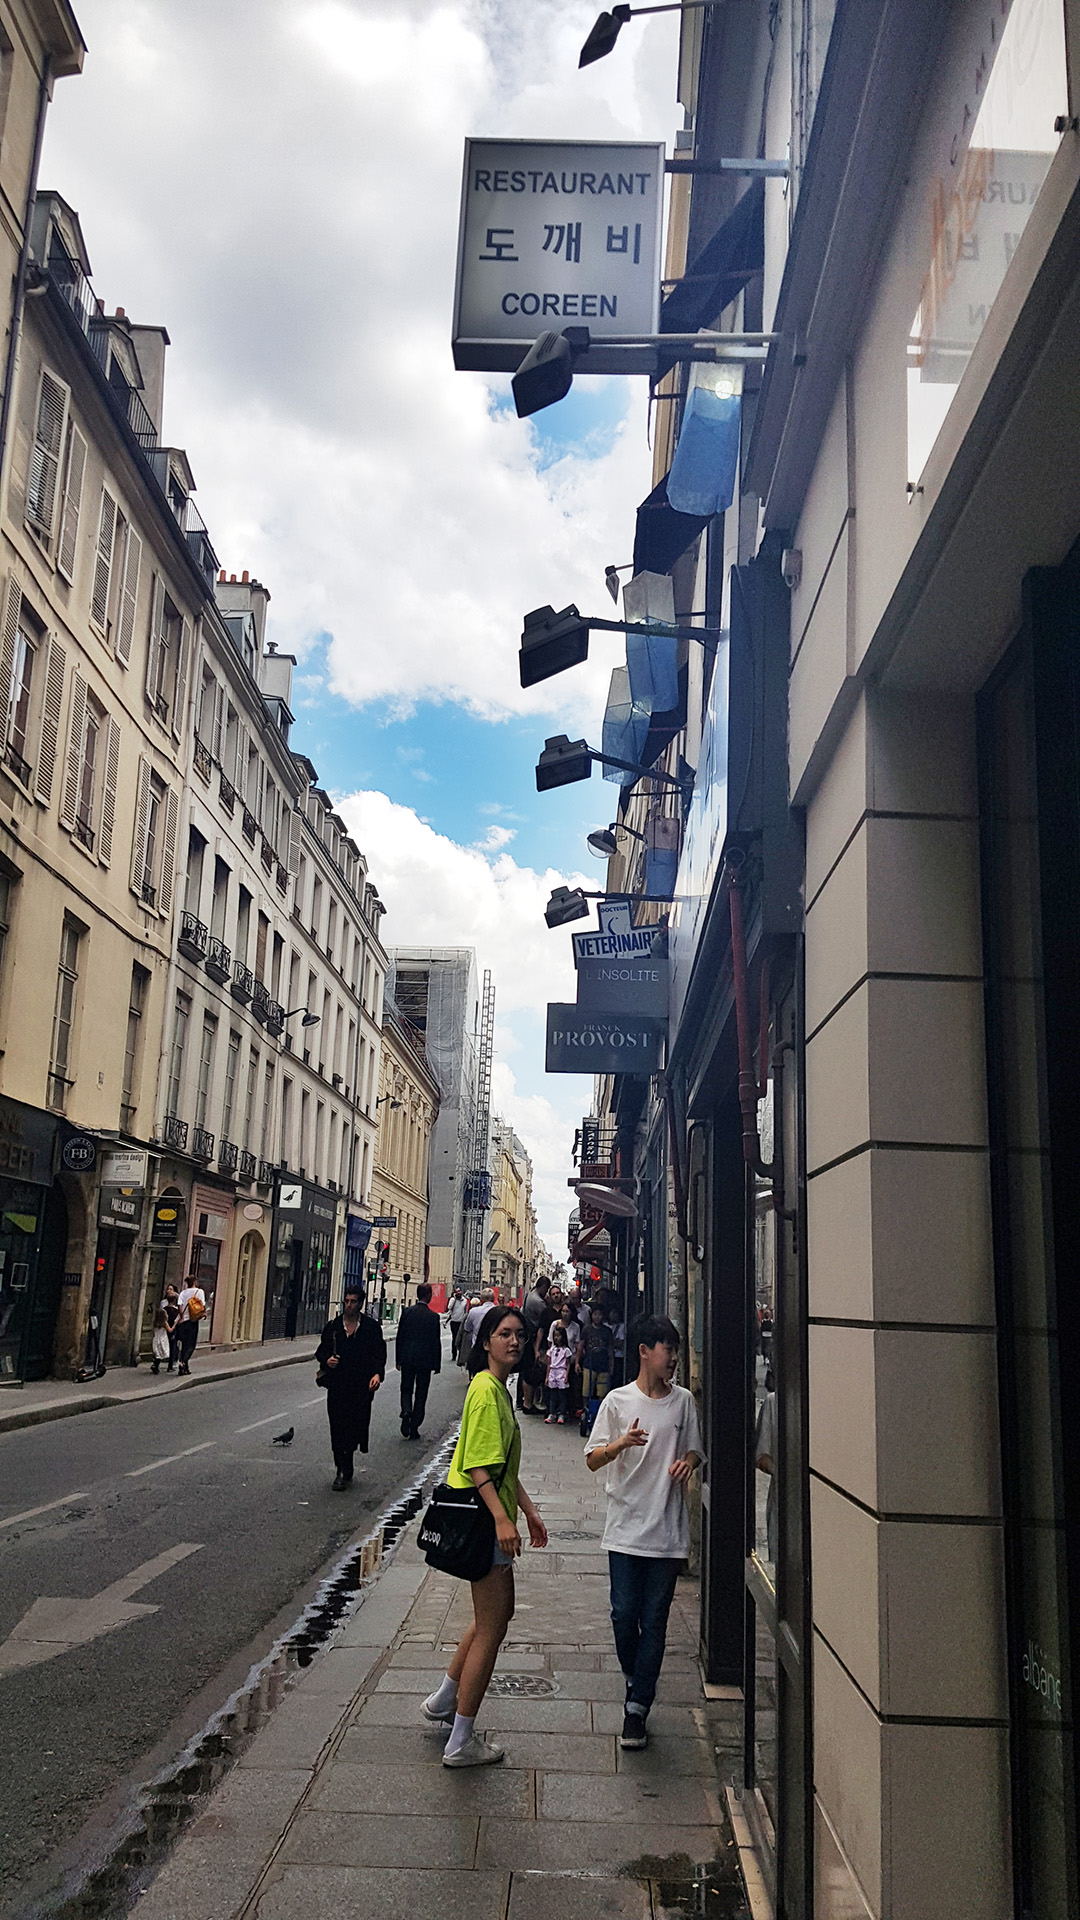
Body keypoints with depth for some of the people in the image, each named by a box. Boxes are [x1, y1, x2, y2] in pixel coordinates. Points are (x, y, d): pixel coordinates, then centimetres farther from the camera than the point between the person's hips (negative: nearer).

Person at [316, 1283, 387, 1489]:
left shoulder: (371, 1327, 3)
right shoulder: (332, 1327, 8)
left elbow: (379, 1354, 3)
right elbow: (321, 1351, 14)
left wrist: (377, 1374, -13)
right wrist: (327, 1360, -8)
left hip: (362, 1386, -2)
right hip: (337, 1385, 2)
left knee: (357, 1424, -4)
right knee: (338, 1427, -1)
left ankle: (344, 1471, 13)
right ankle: (343, 1470, 9)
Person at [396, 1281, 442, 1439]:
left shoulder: (407, 1312, -4)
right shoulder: (433, 1316, -11)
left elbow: (399, 1337, 1)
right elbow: (436, 1342, -8)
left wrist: (398, 1359, 10)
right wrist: (437, 1365, 2)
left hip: (407, 1359, 2)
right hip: (425, 1360, -2)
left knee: (406, 1390, 14)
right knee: (421, 1393, 9)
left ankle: (406, 1412, -14)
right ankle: (414, 1428, 10)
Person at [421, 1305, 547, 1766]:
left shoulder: (499, 1388, 13)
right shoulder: (486, 1390, -18)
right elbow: (478, 1466, -24)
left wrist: (529, 1511, 20)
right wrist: (502, 1519, -30)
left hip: (491, 1518, 10)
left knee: (497, 1613, 22)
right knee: (491, 1629, -2)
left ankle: (443, 1701, 35)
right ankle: (461, 1743, 9)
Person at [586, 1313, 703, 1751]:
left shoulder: (683, 1401, 3)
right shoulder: (618, 1401, -4)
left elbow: (694, 1450, 13)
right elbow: (593, 1460, -3)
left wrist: (687, 1461, -10)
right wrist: (621, 1444, -23)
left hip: (668, 1530, 1)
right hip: (626, 1528, -1)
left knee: (654, 1620, 2)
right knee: (624, 1614, 1)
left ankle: (637, 1707, 12)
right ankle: (636, 1680, 28)